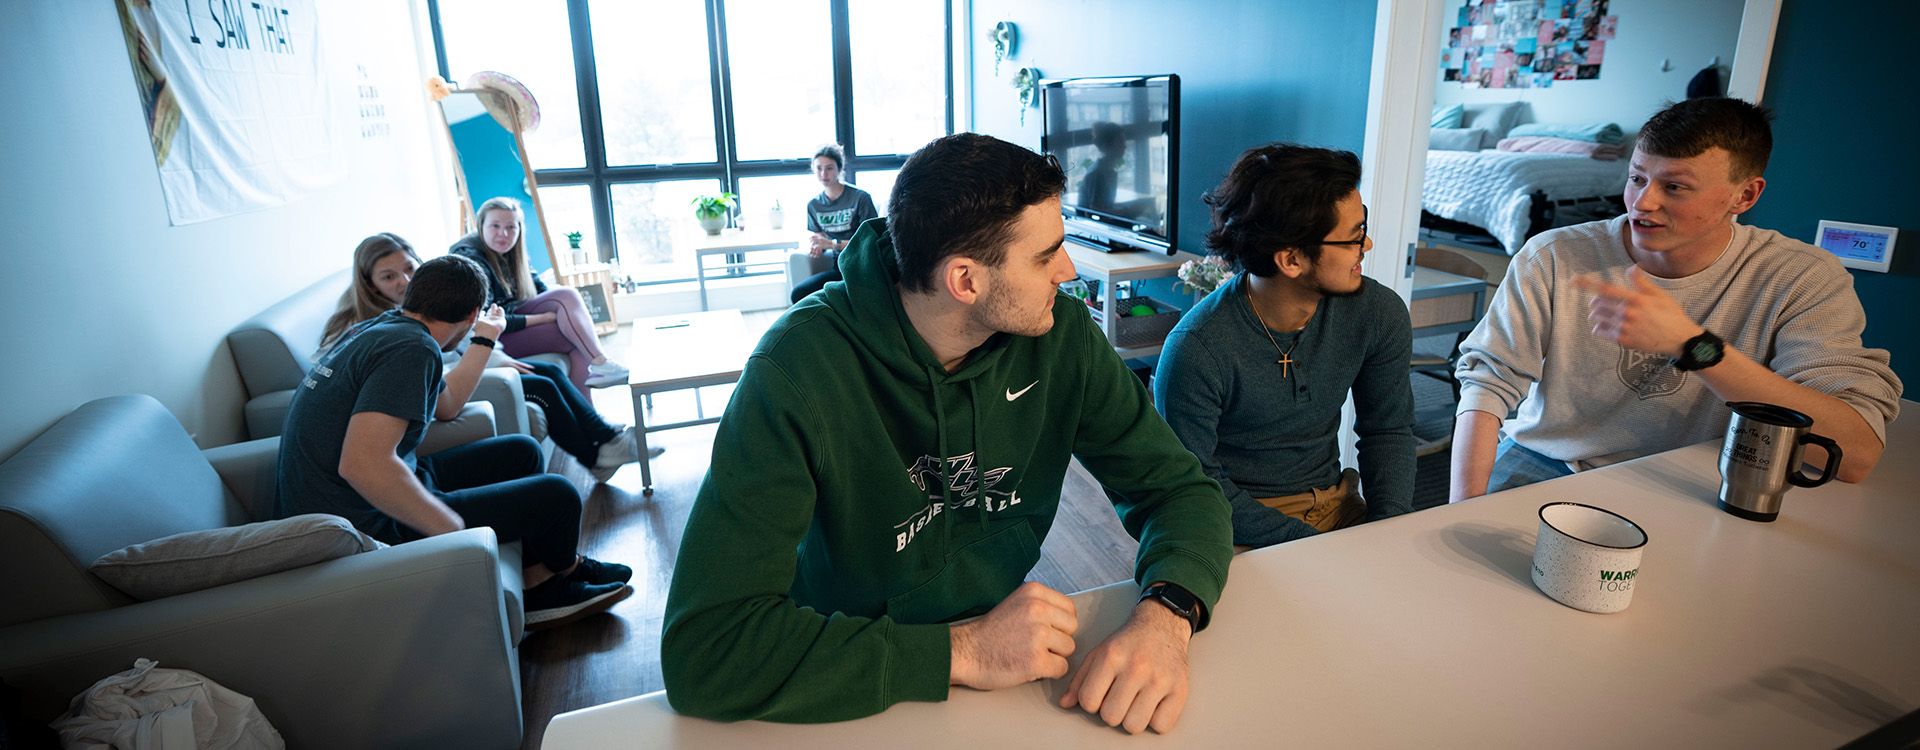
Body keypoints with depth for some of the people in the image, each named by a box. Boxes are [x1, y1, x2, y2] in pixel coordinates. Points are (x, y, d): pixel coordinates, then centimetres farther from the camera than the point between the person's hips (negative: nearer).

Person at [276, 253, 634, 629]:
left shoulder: (377, 327, 8)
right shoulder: (413, 348, -23)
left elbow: (445, 406, 24)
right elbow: (362, 464, -34)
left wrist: (485, 338, 31)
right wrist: (456, 530, -27)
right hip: (369, 528, -11)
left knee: (522, 452, 16)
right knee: (558, 495, -8)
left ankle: (541, 587, 21)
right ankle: (566, 569, 26)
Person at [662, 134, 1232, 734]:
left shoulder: (1060, 334, -9)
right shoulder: (799, 367, -23)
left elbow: (1181, 487, -2)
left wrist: (1167, 614, -23)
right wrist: (961, 652, -30)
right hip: (855, 698, -2)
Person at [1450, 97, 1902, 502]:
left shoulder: (1804, 280, -6)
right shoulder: (1553, 257, -5)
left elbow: (1856, 456, -18)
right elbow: (1488, 380, -8)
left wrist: (1691, 344, -29)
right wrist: (1464, 514, -22)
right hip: (1541, 468, -1)